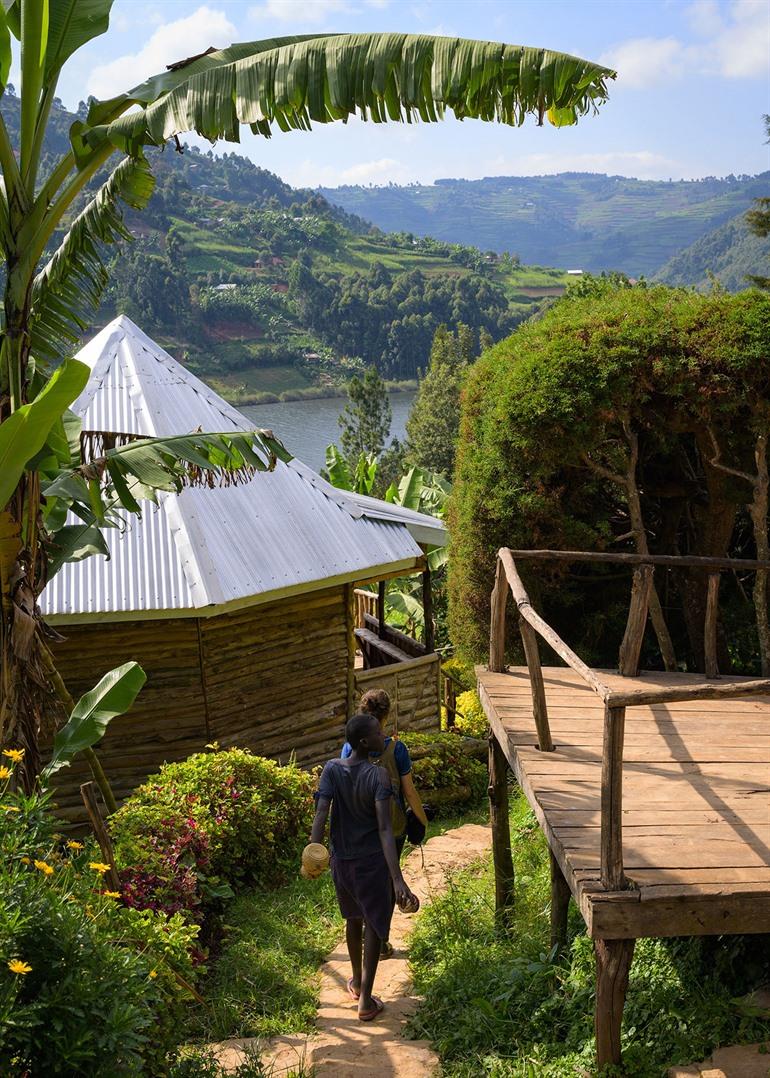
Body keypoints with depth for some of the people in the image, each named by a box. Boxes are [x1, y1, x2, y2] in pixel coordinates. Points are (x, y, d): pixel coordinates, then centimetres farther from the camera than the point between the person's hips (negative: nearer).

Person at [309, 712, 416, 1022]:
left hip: (341, 859, 5)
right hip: (372, 861, -5)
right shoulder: (378, 775, -22)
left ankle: (357, 982, 44)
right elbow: (384, 828, -29)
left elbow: (321, 814, -19)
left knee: (353, 918, 25)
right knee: (373, 925, 11)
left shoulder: (332, 770, -8)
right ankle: (365, 1001, 14)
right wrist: (397, 879, -32)